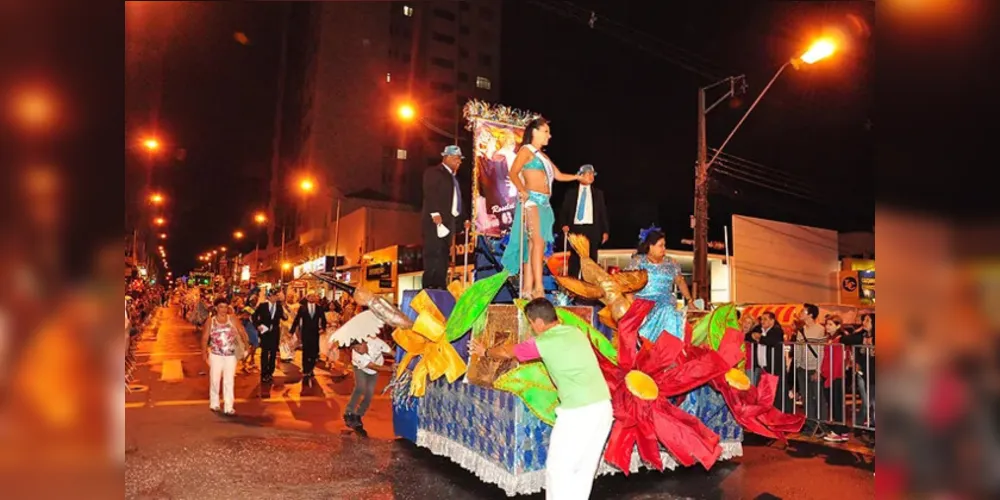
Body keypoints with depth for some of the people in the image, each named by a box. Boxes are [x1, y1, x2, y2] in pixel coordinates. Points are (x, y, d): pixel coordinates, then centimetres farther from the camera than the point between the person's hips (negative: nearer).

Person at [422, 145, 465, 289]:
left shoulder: (452, 176, 22)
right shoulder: (433, 172, -2)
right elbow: (430, 194, -14)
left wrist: (456, 218, 10)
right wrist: (435, 213, -24)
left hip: (449, 220, 8)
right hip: (436, 219, -8)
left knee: (443, 254, 7)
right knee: (433, 252, -11)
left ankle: (440, 286, 9)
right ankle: (429, 286, -10)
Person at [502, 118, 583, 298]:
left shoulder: (543, 156, 26)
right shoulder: (526, 150, 1)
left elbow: (558, 175, 28)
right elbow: (513, 173, -12)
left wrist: (578, 177, 19)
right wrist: (522, 190, -26)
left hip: (544, 203, 8)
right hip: (531, 200, -8)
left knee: (534, 245, 2)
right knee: (538, 242, -19)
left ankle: (528, 288, 1)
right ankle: (538, 288, -25)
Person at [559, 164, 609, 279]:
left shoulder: (598, 193, 14)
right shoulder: (571, 193, 12)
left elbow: (603, 212, 11)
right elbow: (564, 211, 9)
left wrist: (605, 231, 2)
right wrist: (564, 225, -9)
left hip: (592, 229, 1)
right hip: (576, 228, -1)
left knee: (591, 259, -1)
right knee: (574, 258, -2)